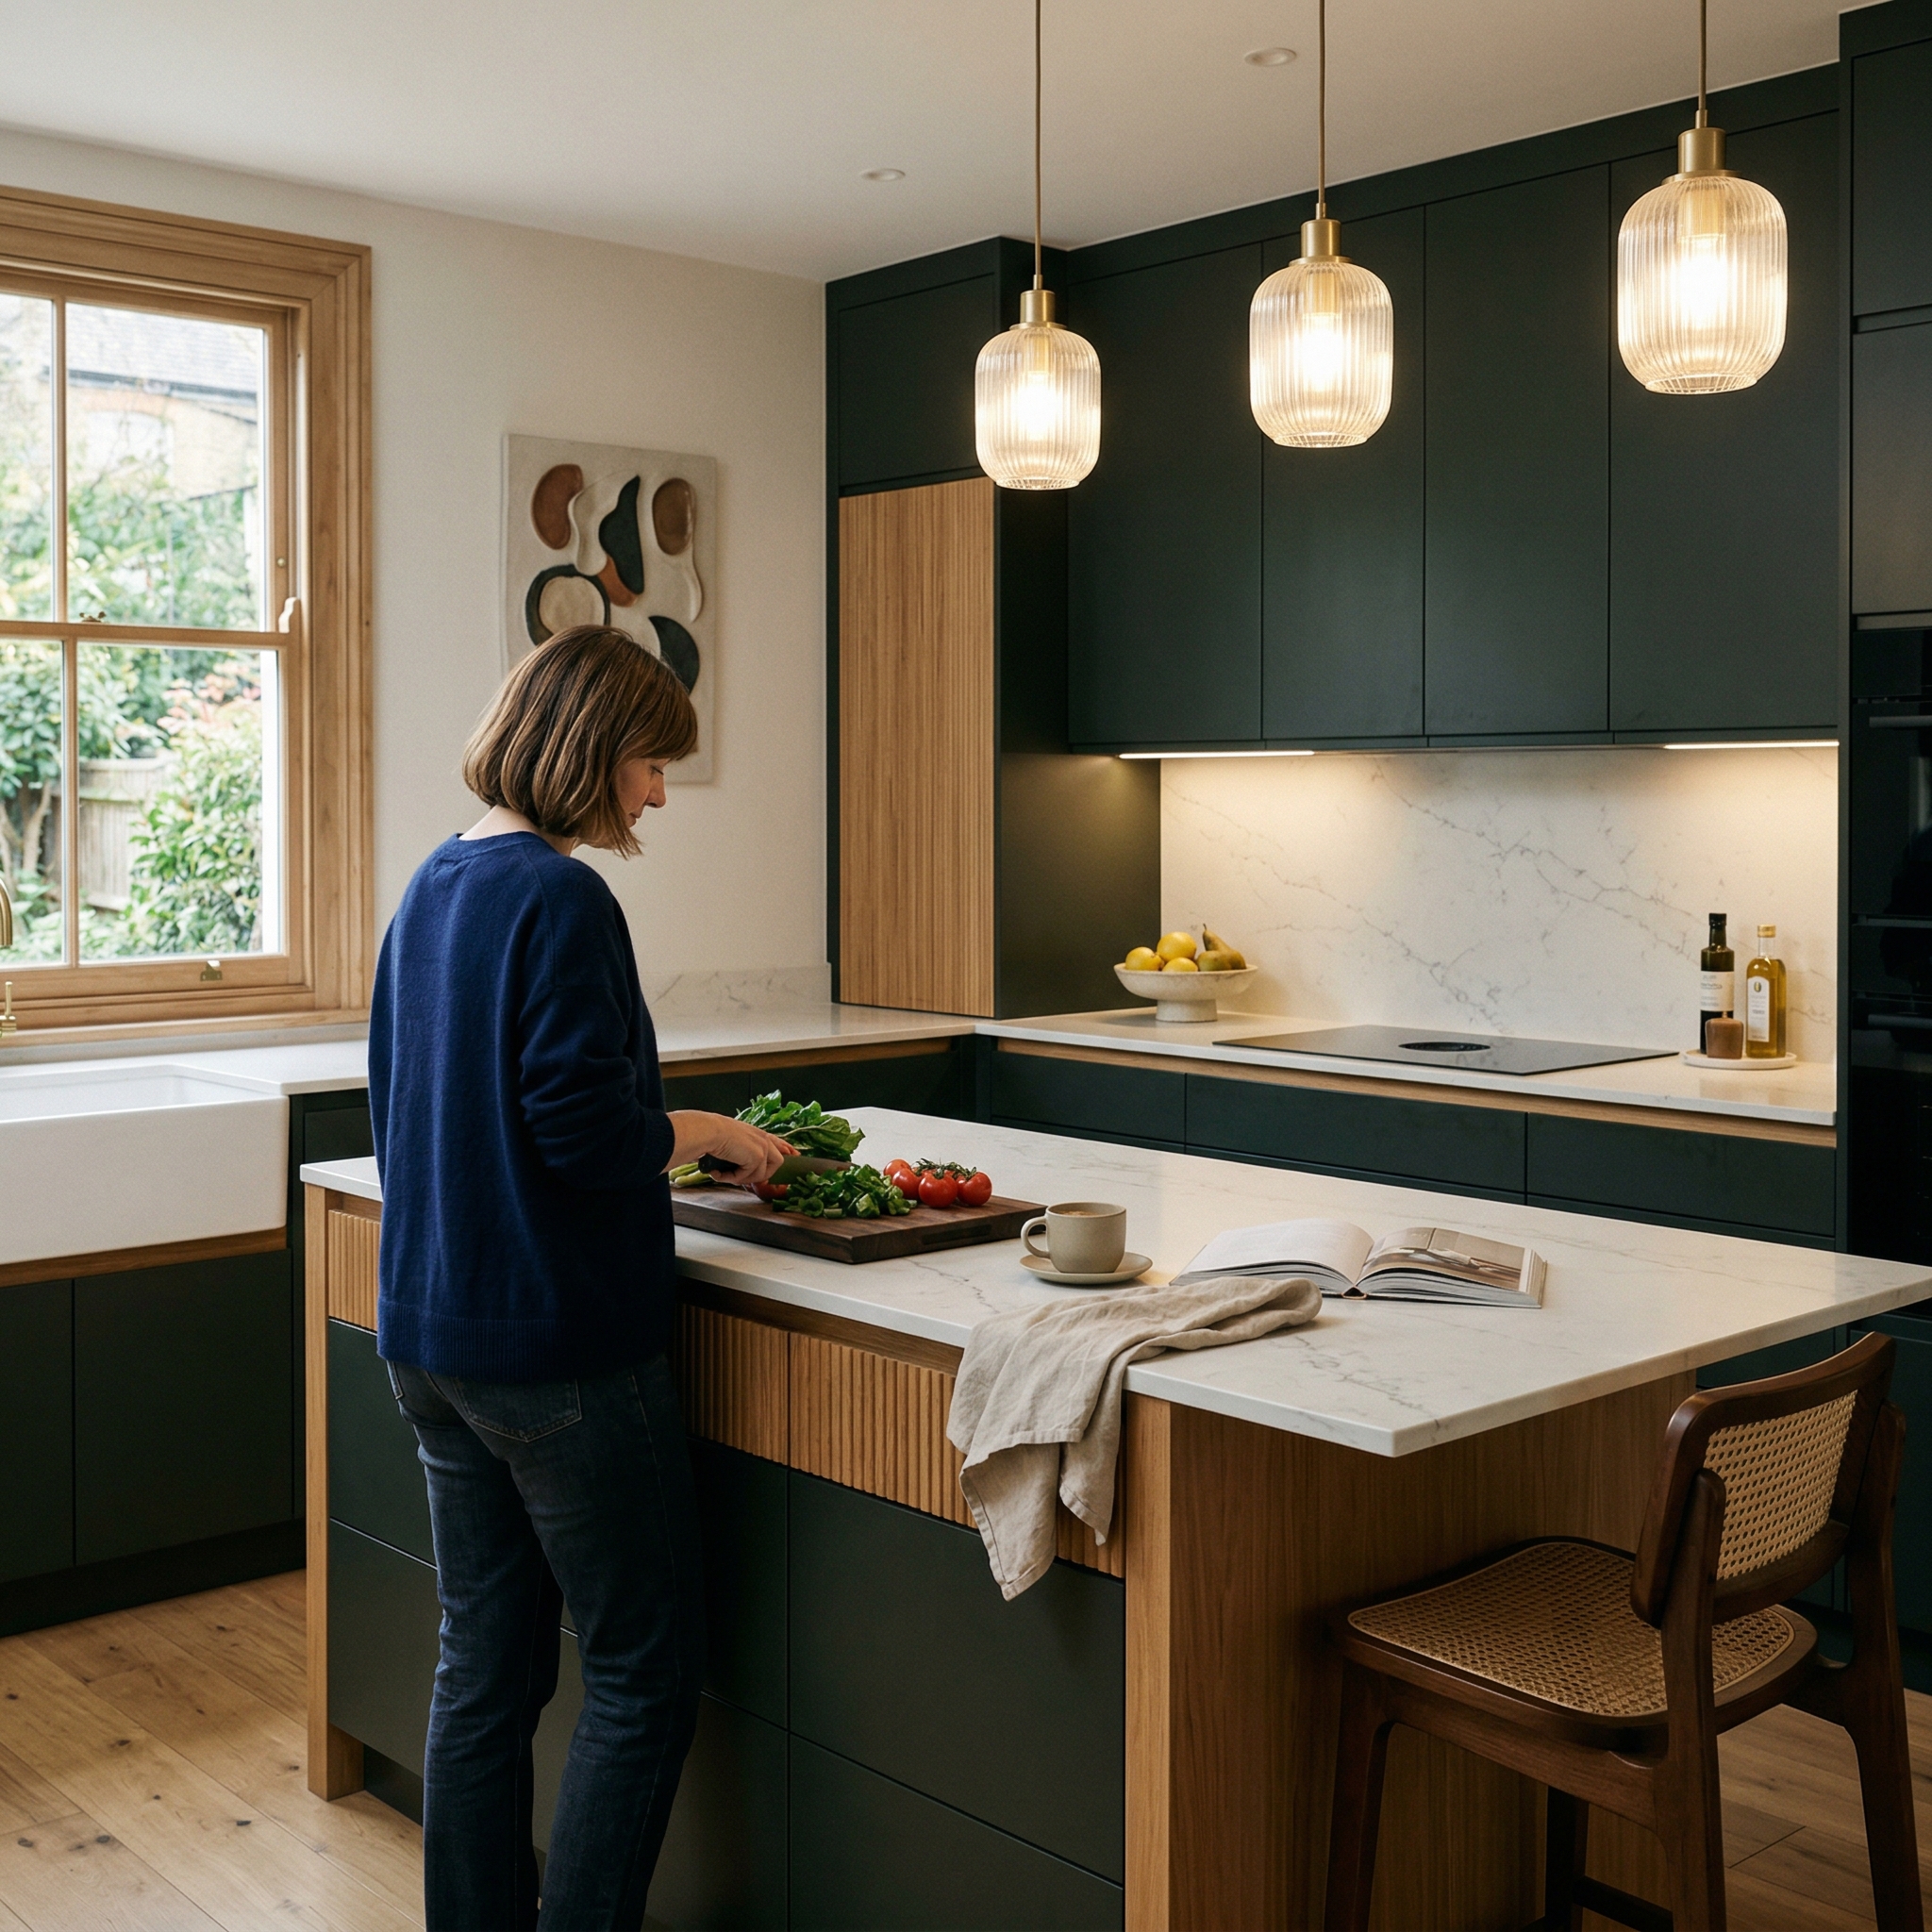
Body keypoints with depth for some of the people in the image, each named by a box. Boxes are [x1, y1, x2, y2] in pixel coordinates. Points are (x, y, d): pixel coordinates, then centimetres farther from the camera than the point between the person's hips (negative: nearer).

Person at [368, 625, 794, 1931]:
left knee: (484, 1667, 16)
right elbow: (586, 1127, -23)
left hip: (430, 1333, 9)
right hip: (560, 1346, -9)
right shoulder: (561, 902, -17)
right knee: (643, 1678, 4)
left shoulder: (432, 889, 11)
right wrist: (709, 1135, -5)